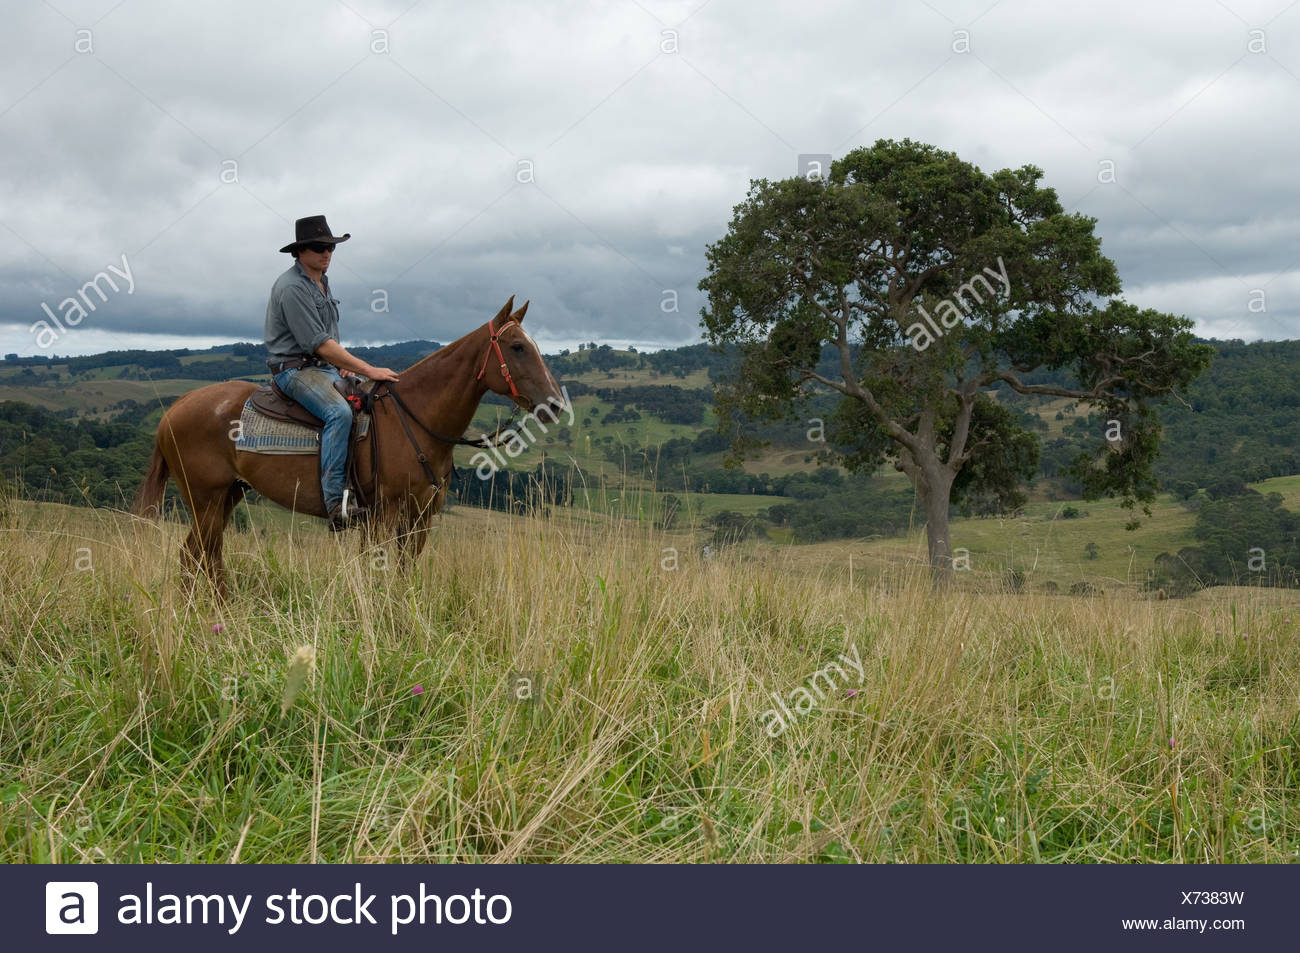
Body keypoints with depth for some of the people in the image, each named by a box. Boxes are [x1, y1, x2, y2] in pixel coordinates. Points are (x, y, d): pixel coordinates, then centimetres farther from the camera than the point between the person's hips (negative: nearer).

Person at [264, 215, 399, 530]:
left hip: (327, 368, 10)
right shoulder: (292, 287, -14)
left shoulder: (322, 283, 16)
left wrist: (344, 365, 6)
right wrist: (367, 370, -22)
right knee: (339, 412, -34)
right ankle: (336, 504, -39)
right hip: (295, 370, -10)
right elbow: (318, 343, -21)